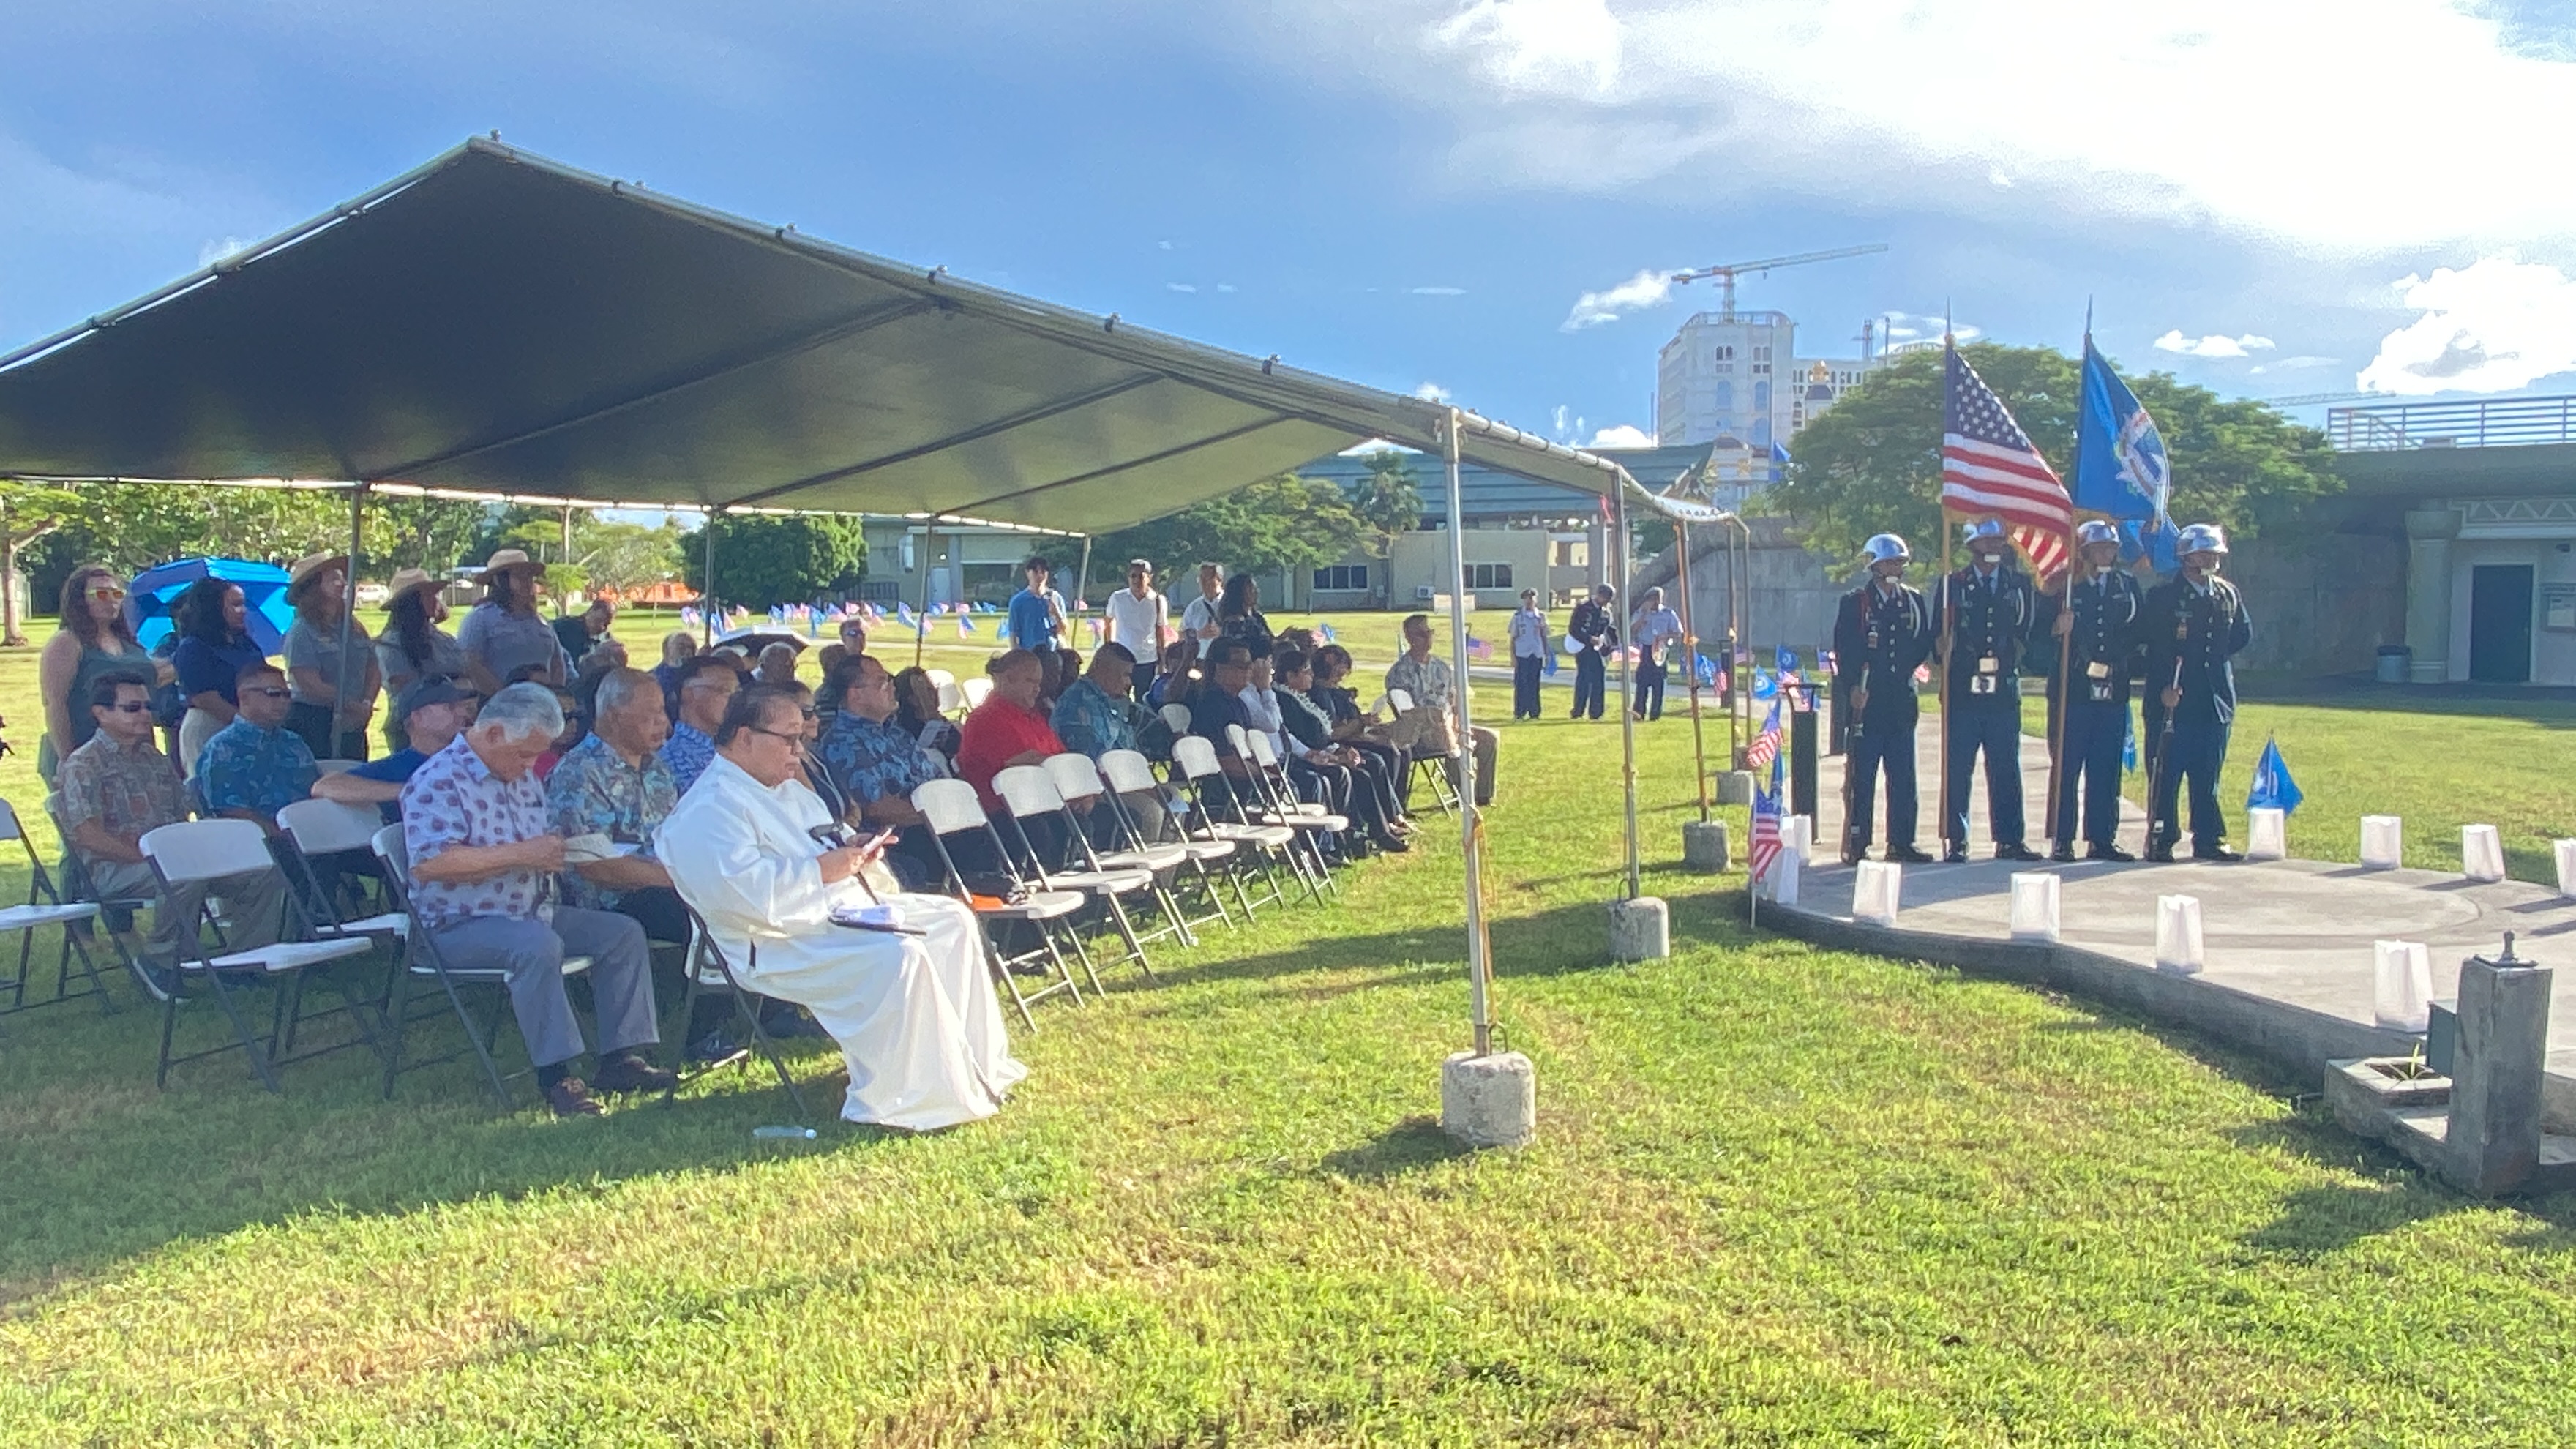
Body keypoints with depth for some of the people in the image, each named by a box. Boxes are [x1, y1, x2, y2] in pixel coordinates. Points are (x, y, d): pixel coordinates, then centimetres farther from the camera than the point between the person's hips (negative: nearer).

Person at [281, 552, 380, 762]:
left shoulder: (354, 628, 12)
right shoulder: (302, 633, -8)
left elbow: (374, 668, 9)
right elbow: (311, 685, -15)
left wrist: (366, 704, -7)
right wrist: (355, 706, -11)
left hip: (353, 725, 6)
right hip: (312, 724, -6)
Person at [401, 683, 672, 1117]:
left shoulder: (522, 776, 16)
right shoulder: (439, 781, -13)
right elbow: (428, 864, -27)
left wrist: (554, 851, 4)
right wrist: (520, 855, -26)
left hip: (530, 912, 9)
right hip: (460, 926, -9)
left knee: (623, 932, -4)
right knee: (539, 946, -36)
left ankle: (619, 1059, -7)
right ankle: (555, 1076, -30)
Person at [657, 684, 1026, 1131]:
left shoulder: (787, 789, 18)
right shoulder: (710, 809, -15)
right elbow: (741, 892, -29)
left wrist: (850, 854, 7)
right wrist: (820, 870, -22)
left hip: (840, 908, 11)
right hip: (776, 946, -11)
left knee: (954, 920, 4)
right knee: (899, 956, -31)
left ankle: (978, 1068, 6)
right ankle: (895, 1103, -20)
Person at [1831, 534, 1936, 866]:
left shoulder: (1914, 600, 13)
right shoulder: (1854, 602, 0)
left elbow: (1924, 643, 15)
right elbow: (1843, 650, -4)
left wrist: (1907, 670, 1)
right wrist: (1852, 688, -12)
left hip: (1902, 701, 4)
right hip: (1866, 702, -4)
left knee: (1903, 776, 5)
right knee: (1861, 778, -2)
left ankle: (1901, 842, 12)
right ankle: (1856, 845, 3)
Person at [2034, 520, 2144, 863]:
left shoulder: (2126, 585, 11)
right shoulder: (2061, 587, 1)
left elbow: (2137, 632, 18)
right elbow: (2037, 636, -1)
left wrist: (2119, 661, 5)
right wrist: (2057, 629, -20)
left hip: (2113, 693, 3)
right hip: (2071, 690, -3)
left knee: (2107, 770, 5)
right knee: (2066, 768, -2)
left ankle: (2102, 840, 11)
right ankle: (2062, 841, 2)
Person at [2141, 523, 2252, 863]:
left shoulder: (2228, 595, 11)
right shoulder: (2161, 596, -4)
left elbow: (2244, 634, 24)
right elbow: (2151, 643, -9)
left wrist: (2215, 656, 13)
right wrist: (2164, 687, -17)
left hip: (2213, 702, 5)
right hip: (2171, 701, -5)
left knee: (2208, 775, 9)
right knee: (2165, 774, -2)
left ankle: (2208, 841, 15)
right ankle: (2161, 841, 4)